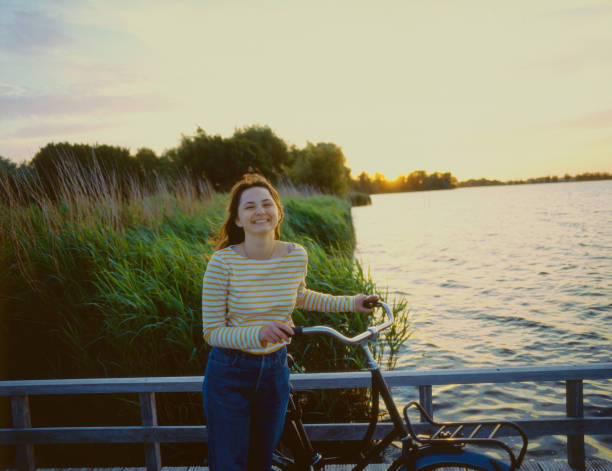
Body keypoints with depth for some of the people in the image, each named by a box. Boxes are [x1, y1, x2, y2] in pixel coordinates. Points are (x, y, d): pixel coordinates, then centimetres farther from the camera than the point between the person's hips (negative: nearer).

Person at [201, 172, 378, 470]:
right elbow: (212, 332, -15)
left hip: (274, 371, 4)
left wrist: (350, 303, 10)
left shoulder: (297, 256, -7)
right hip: (229, 376, -3)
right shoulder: (223, 262, -19)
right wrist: (259, 334, -32)